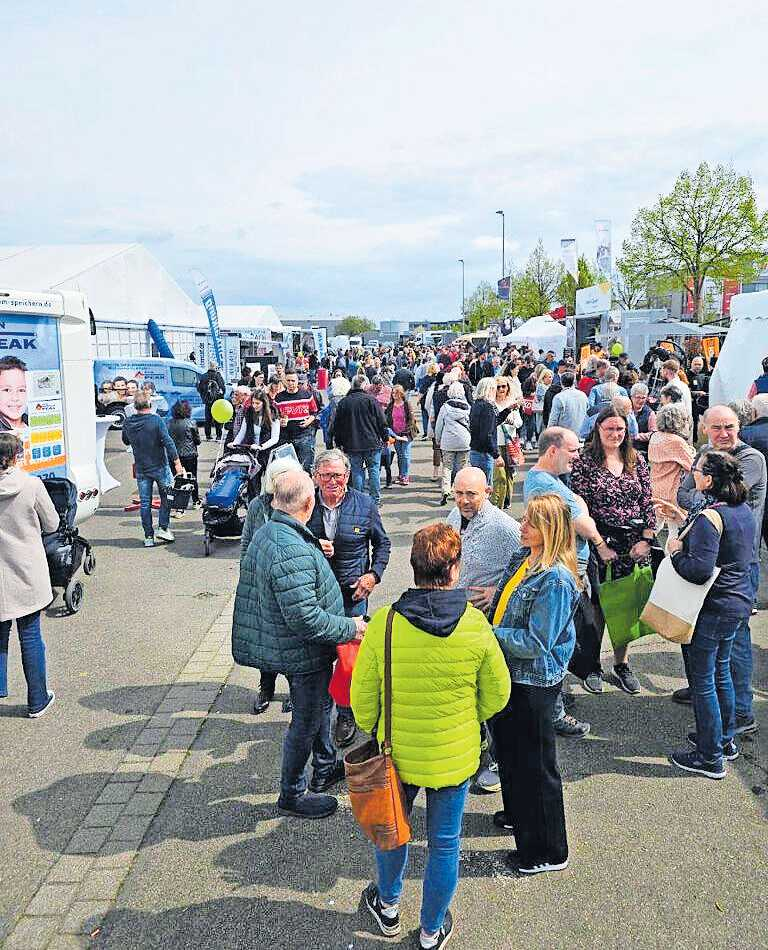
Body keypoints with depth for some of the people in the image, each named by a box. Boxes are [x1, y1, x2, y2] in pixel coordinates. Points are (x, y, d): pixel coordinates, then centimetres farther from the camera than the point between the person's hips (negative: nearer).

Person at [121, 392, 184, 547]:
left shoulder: (127, 423, -1)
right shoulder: (156, 420, -13)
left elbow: (126, 442, 16)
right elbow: (168, 442, -17)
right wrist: (177, 462, -15)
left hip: (141, 469, 3)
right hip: (160, 466, -3)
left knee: (145, 503, 7)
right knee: (166, 497, 14)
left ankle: (149, 536, 9)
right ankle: (163, 527, 7)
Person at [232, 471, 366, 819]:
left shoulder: (266, 532, -1)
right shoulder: (292, 551, -33)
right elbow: (304, 617, -33)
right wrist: (349, 628, -22)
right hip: (304, 654, -10)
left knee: (321, 705, 27)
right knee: (306, 722, 9)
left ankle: (326, 768, 48)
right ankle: (292, 796, 28)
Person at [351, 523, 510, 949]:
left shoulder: (383, 623, -21)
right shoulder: (475, 624, -19)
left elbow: (362, 699, -11)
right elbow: (497, 694, -5)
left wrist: (374, 732, 9)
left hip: (398, 754, 0)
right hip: (456, 756, 0)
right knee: (445, 843, 19)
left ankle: (388, 905, 49)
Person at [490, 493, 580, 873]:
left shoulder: (555, 580, -26)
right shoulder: (521, 558, 2)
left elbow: (536, 642, -26)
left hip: (533, 683, -9)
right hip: (508, 673, 9)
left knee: (534, 764, 7)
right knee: (507, 748, 26)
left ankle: (548, 851, 25)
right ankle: (517, 813, 50)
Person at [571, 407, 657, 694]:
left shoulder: (636, 461, 7)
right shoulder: (584, 463, -6)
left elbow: (648, 503, 7)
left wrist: (646, 540, -3)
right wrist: (601, 545, -13)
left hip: (635, 544, 4)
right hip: (600, 543, -3)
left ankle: (621, 664, 26)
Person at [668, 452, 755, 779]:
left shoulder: (709, 518, -24)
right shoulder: (743, 510, 4)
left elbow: (699, 570, -30)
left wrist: (676, 551, -13)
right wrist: (686, 522, 13)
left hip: (712, 610, -9)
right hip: (738, 604, 9)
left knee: (703, 681, 4)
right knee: (721, 671, 23)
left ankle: (710, 757, 15)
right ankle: (725, 739, 38)